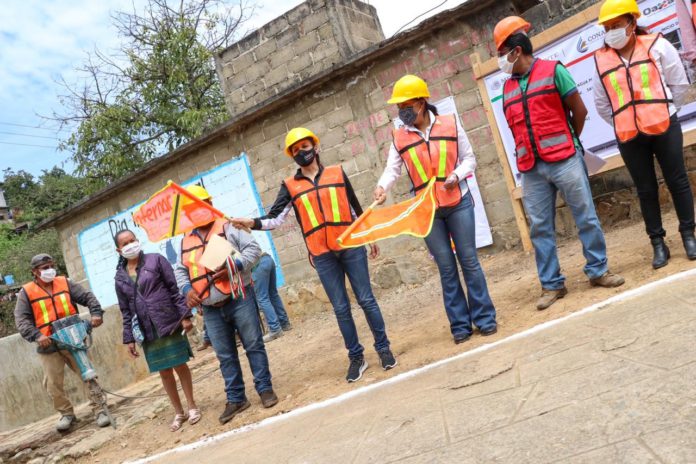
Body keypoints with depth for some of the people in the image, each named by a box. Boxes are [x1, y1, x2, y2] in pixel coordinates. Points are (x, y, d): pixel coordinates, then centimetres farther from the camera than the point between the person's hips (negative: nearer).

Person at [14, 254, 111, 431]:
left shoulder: (65, 283, 6)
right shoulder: (26, 292, 1)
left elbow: (87, 297, 3)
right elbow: (21, 320, -5)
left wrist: (96, 312, -16)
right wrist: (36, 336, -22)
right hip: (48, 346, 0)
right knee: (53, 383, 4)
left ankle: (99, 410, 5)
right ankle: (67, 414, 21)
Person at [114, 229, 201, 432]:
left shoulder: (156, 260, -1)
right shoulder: (120, 276, 7)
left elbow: (175, 289, -4)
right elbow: (125, 311, 10)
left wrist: (185, 315, -10)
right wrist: (129, 338, 7)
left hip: (170, 323, -3)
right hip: (147, 331, 3)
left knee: (180, 366, 4)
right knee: (164, 372, 9)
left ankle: (192, 407, 20)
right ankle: (178, 413, 23)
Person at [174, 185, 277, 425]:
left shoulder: (228, 227, -1)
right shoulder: (186, 241, 13)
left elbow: (253, 248, -8)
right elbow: (180, 270, 15)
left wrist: (233, 266, -23)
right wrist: (187, 289, -5)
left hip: (239, 299, -4)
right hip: (211, 310, 5)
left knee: (253, 345, 3)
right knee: (225, 356, 11)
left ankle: (265, 389, 16)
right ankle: (236, 399, 21)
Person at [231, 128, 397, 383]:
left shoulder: (337, 173, 7)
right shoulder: (290, 185, 5)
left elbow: (357, 208, 14)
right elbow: (275, 219, -4)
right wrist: (252, 222, -22)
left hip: (351, 246, 0)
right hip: (322, 255, 0)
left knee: (366, 300, 5)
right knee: (341, 308, 7)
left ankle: (383, 348, 20)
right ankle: (356, 357, 19)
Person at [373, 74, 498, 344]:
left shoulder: (450, 124, 1)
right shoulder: (399, 138, 2)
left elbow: (469, 158, 5)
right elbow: (392, 169, -5)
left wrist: (457, 175, -14)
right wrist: (382, 187, -26)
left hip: (458, 202, -1)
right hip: (427, 210, 1)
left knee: (469, 260, 3)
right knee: (446, 267, 5)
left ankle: (484, 317, 15)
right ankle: (460, 324, 16)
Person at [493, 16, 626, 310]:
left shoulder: (552, 71, -1)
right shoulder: (507, 88, 13)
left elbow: (579, 111, 1)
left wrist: (567, 143, 10)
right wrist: (527, 155, 10)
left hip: (564, 161, -4)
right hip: (531, 169, 4)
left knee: (586, 217, 3)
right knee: (540, 227, 4)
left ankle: (598, 271, 18)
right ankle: (551, 285, 12)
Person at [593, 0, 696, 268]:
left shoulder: (656, 45, -1)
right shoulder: (601, 60, 4)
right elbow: (601, 103, 12)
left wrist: (664, 112, 5)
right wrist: (622, 123, 9)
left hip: (663, 128, -1)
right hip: (628, 137, 2)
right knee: (646, 190, 7)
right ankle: (658, 244, 14)